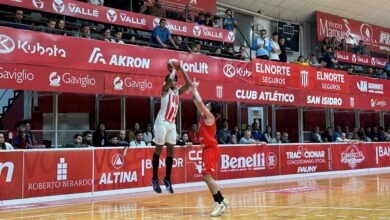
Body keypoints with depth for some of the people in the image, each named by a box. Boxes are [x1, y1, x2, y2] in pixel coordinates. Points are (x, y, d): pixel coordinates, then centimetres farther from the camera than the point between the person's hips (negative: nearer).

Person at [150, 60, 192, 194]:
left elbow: (189, 84, 9)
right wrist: (173, 69, -4)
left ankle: (167, 178, 13)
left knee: (171, 150, 5)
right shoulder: (165, 89, -2)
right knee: (159, 149, -1)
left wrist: (181, 68, 10)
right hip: (162, 122, -7)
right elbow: (169, 79, -22)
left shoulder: (177, 92, 16)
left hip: (172, 123, 7)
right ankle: (155, 178, 6)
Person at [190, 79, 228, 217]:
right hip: (207, 149, 10)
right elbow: (196, 102, 23)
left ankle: (219, 203, -14)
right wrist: (193, 89, 19)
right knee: (207, 177, 11)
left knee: (207, 176, -16)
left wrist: (195, 88, -8)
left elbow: (199, 102, -19)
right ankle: (222, 201, 19)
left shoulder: (209, 116, -9)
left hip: (210, 149, -10)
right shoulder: (204, 116, 14)